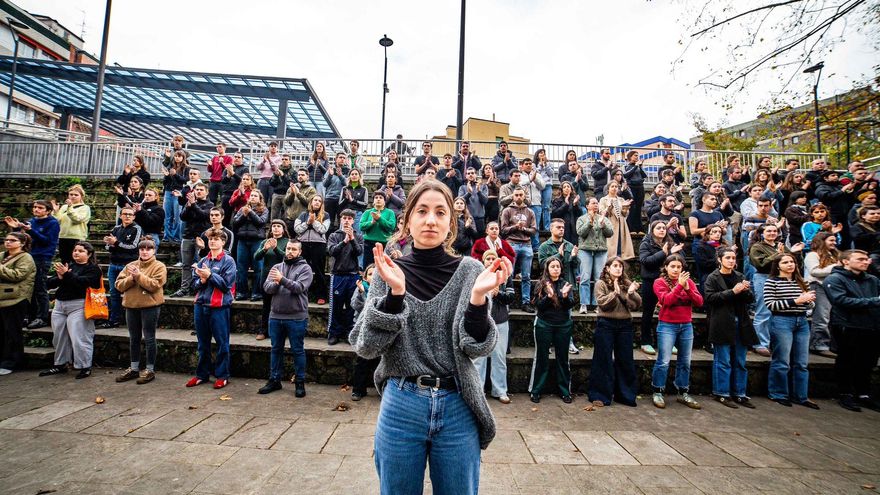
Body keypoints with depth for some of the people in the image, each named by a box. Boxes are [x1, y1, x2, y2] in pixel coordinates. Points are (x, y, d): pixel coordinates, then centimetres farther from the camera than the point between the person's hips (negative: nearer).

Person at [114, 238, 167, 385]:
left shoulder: (159, 266, -4)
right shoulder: (130, 266, 12)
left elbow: (155, 285, -17)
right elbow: (119, 285, 4)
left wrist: (139, 275, -19)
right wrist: (131, 278, -13)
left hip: (150, 306, -6)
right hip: (131, 306, 6)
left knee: (149, 338, 1)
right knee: (134, 338, 15)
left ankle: (150, 370, 11)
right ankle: (134, 368, 27)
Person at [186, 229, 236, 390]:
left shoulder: (228, 261, -4)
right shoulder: (202, 261, 11)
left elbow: (227, 283, -12)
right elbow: (194, 283, 9)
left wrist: (210, 275, -18)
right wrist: (202, 280, -12)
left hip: (219, 306, -5)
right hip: (200, 305, 5)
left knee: (222, 343, 3)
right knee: (203, 343, 15)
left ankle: (222, 376, 14)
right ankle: (202, 374, 28)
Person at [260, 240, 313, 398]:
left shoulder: (305, 268, -3)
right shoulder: (276, 267, 10)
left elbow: (300, 287, -18)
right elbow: (266, 288, 0)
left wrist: (282, 280, -29)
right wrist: (275, 283, -20)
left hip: (296, 317, -4)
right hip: (275, 316, 5)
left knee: (297, 350, 5)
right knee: (276, 349, 15)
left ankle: (300, 382, 15)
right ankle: (274, 380, 28)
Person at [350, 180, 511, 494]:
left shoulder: (470, 270, -4)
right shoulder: (389, 271, -2)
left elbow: (477, 348, -9)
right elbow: (366, 346, -9)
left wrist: (478, 295, -25)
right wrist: (395, 291, -22)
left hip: (458, 408, 0)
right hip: (400, 406, 1)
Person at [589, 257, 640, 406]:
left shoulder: (627, 284, 9)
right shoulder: (601, 283, 0)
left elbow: (636, 305, 1)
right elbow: (603, 303, -11)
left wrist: (631, 293, -16)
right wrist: (615, 293, -20)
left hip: (625, 325, 3)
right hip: (606, 325, -3)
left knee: (625, 360, 10)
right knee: (604, 360, 4)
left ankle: (626, 395, 23)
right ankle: (600, 394, 14)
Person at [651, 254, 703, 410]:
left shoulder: (688, 281, 10)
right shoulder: (660, 282, -3)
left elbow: (699, 302, 0)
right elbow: (666, 300, -18)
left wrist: (687, 288, -15)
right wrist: (679, 285, -22)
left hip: (686, 326, 5)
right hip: (667, 326, -4)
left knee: (685, 362, 11)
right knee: (664, 361, -5)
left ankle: (683, 393, 23)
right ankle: (658, 392, 7)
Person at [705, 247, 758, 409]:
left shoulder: (739, 277, 13)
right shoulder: (712, 278, -2)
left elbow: (751, 299, 10)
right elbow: (711, 298, -13)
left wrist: (745, 291, -11)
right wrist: (733, 292, -18)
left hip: (740, 324, 5)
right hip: (722, 324, -5)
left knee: (740, 362, 10)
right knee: (723, 362, 1)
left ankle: (739, 394, 20)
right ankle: (722, 394, 10)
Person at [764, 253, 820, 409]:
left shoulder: (801, 282, 14)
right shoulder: (772, 282, -5)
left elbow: (810, 305, 17)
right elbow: (770, 304, -13)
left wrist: (809, 300, -6)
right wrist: (796, 301, -17)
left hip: (802, 322, 6)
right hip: (782, 322, -6)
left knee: (801, 363, 10)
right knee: (782, 362, 1)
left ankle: (801, 396, 21)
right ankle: (778, 395, 13)